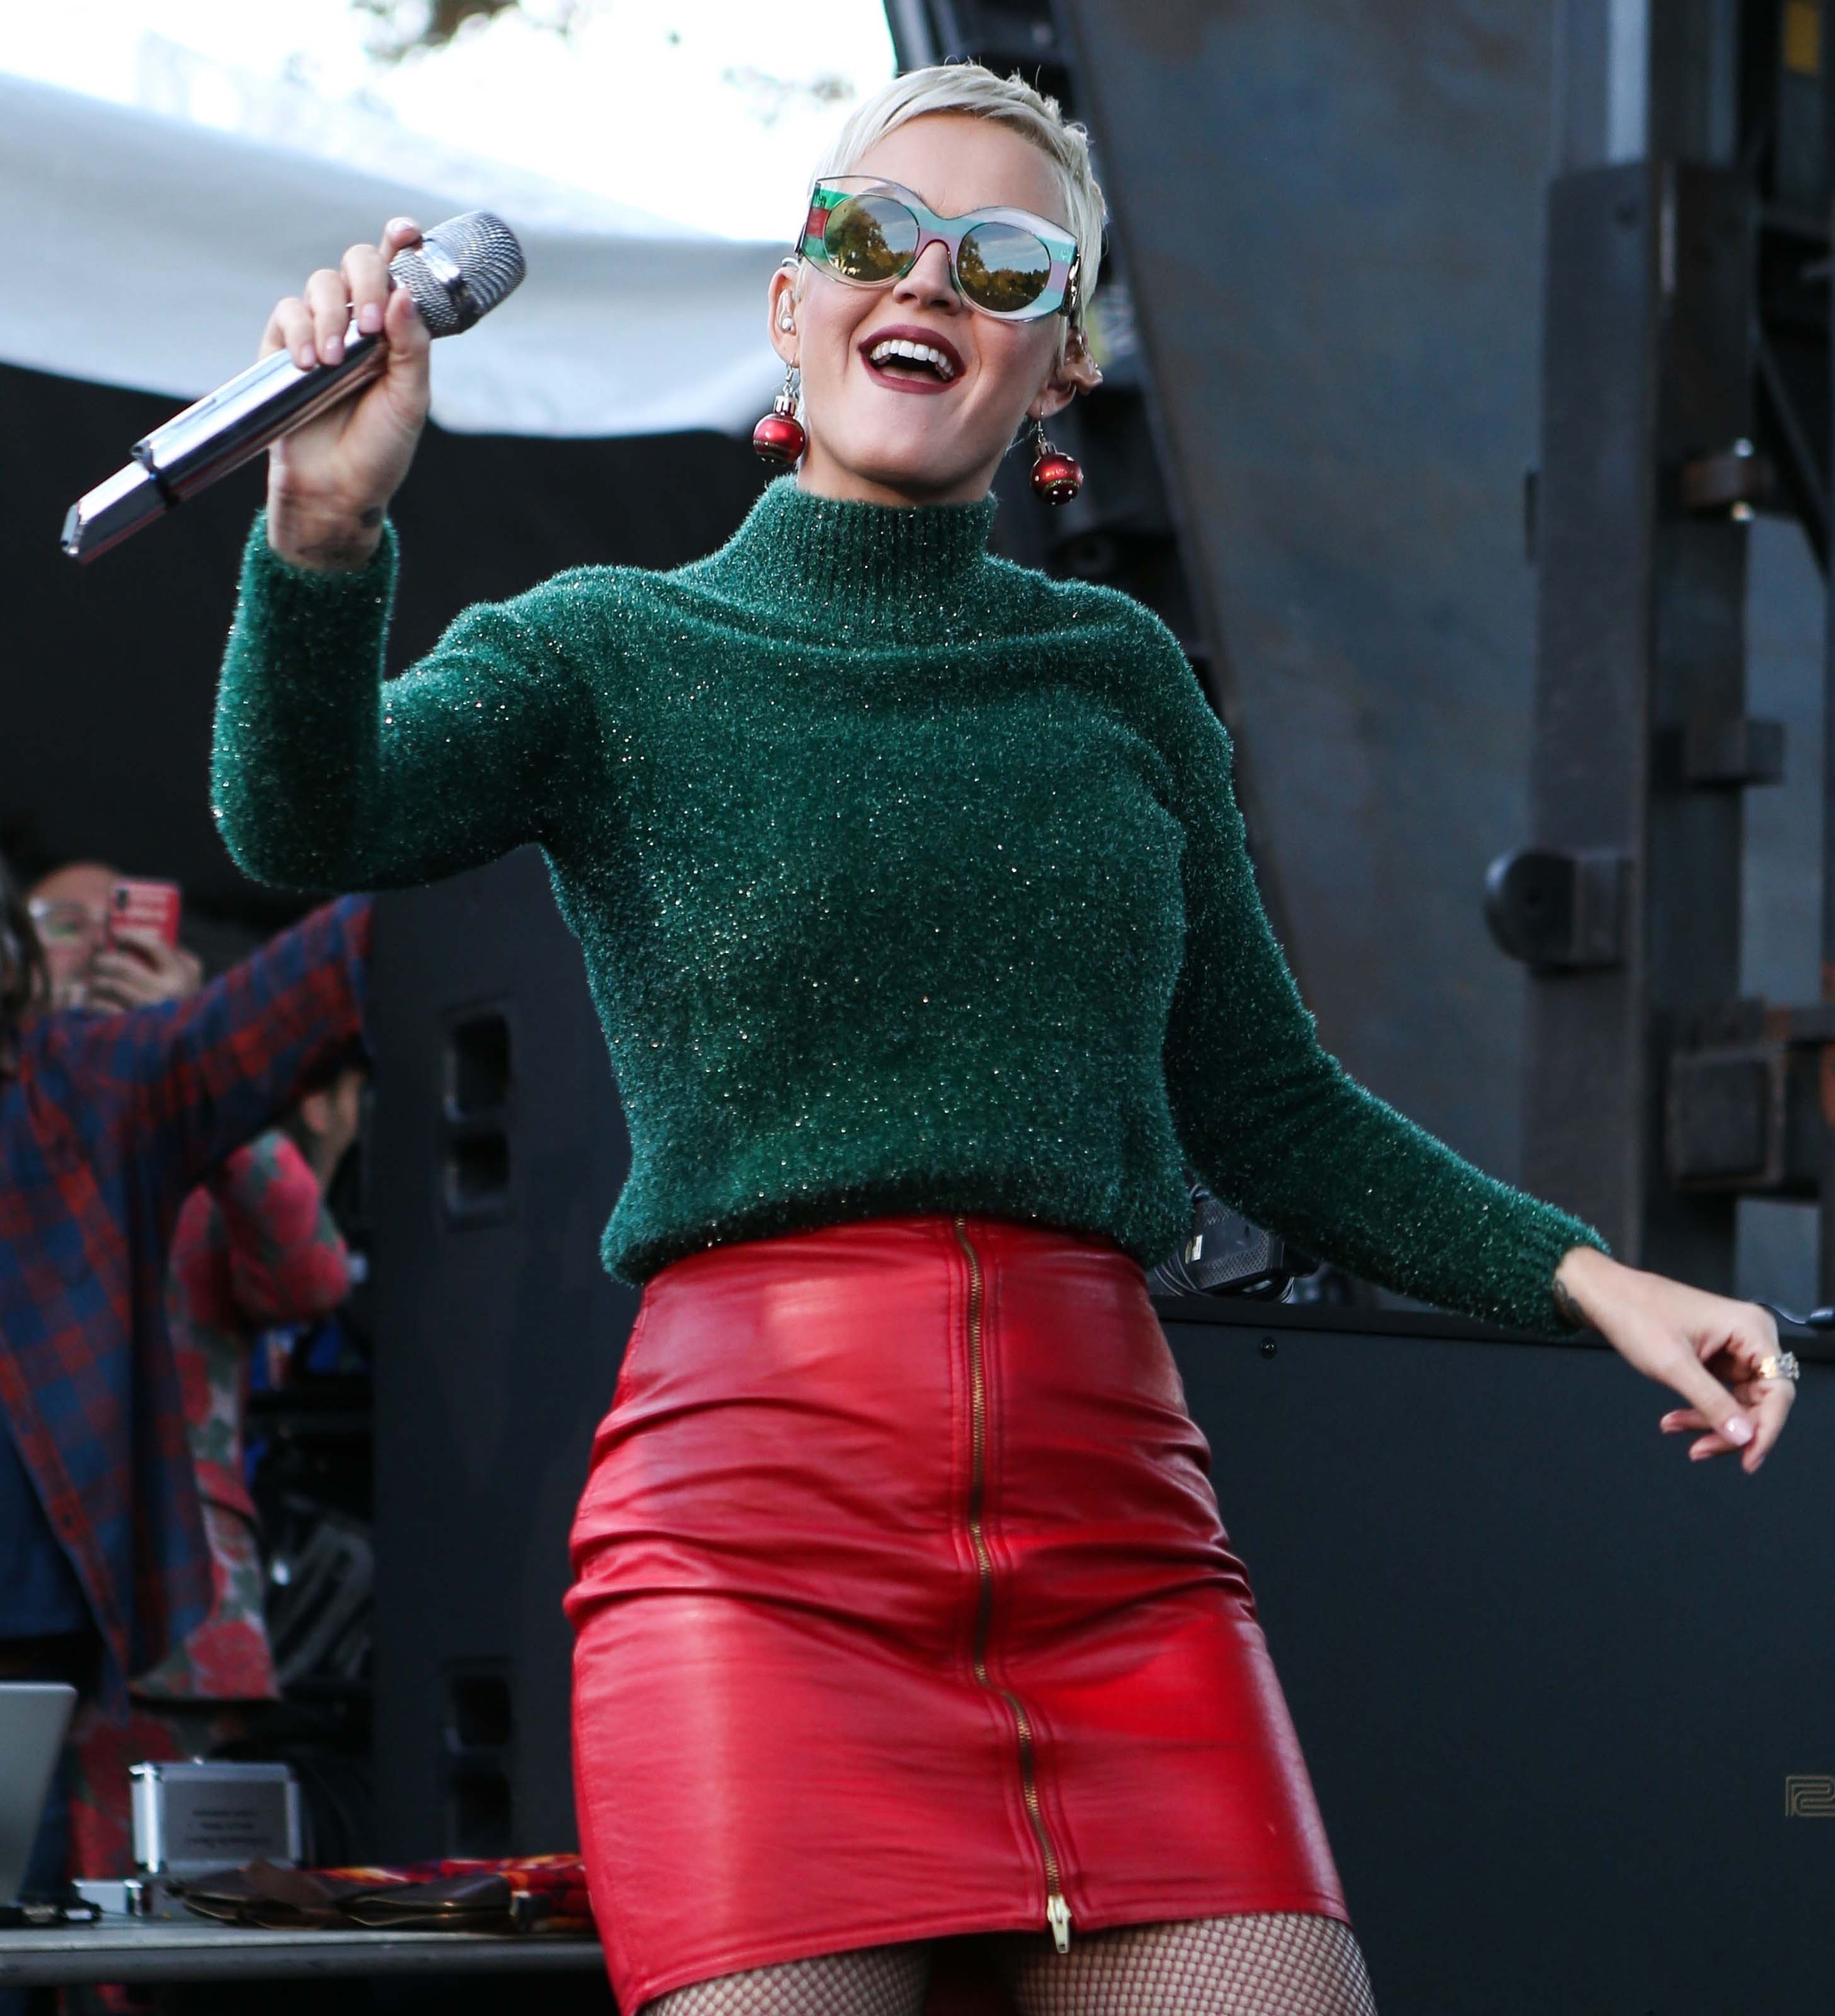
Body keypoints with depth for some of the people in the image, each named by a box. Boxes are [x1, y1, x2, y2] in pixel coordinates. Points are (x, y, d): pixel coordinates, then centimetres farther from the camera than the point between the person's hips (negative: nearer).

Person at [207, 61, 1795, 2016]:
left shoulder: (1117, 677, 19)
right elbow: (303, 821, -10)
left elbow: (1258, 1104, 24)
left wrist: (1581, 1275, 11)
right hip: (755, 1529, -3)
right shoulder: (604, 654, 9)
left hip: (1114, 1530, 3)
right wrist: (325, 528, -30)